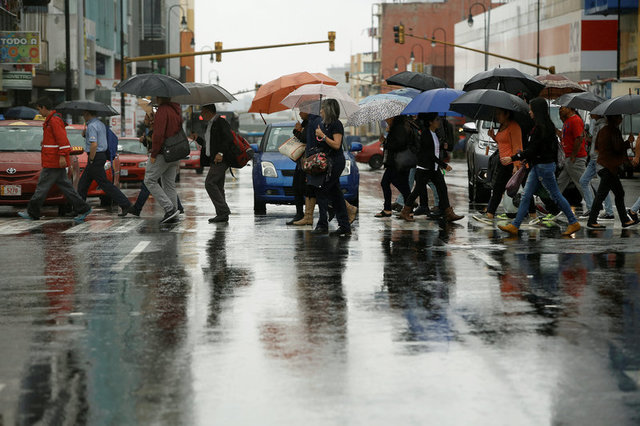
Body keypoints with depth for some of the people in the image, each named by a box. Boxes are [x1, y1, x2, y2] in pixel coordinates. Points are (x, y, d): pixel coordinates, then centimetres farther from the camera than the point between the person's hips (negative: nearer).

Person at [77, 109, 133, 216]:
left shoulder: (91, 126, -16)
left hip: (96, 156, -10)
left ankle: (125, 204, -12)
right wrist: (85, 134, 11)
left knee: (104, 183, -9)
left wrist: (91, 160, -18)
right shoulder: (101, 124, 15)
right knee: (83, 183, 15)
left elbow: (94, 144, -25)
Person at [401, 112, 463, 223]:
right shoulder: (425, 135, -17)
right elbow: (430, 154, -20)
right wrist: (444, 165, -19)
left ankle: (449, 214, -1)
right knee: (418, 190, -2)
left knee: (442, 188, 0)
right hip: (424, 168, -8)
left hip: (435, 168, 8)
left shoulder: (435, 134, 9)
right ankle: (405, 212, 12)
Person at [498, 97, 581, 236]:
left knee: (556, 195, 1)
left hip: (544, 166, -10)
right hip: (537, 166, 10)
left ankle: (574, 222, 12)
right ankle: (515, 226, 6)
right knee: (526, 195, 6)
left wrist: (512, 159, -19)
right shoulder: (547, 125, 10)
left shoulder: (541, 127, -20)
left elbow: (531, 150, -22)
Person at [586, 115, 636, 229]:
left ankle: (625, 220, 18)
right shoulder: (614, 131, -16)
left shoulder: (603, 130, 12)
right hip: (609, 167, -10)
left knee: (619, 193, 14)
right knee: (602, 194, -5)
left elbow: (596, 146, 20)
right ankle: (591, 221, -1)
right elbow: (618, 147, -20)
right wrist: (628, 141, -5)